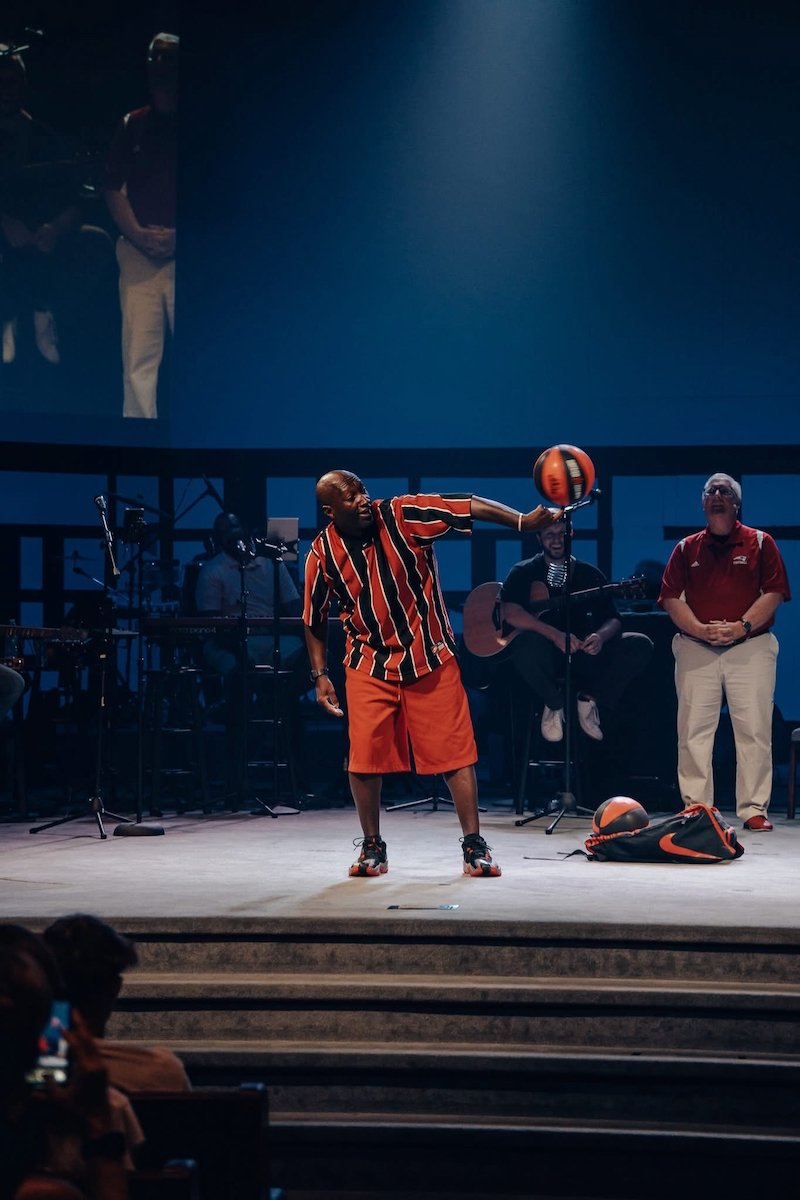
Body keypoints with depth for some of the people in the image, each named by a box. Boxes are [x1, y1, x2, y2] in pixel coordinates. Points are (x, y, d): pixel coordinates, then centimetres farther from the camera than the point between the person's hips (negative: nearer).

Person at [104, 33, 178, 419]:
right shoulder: (132, 126, 12)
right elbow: (113, 189, 11)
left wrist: (177, 238, -12)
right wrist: (139, 234, -4)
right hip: (139, 254, 2)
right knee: (138, 360, -1)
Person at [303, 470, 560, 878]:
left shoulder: (402, 515, -13)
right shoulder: (322, 553, -6)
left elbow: (469, 507, -20)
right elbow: (315, 620, 8)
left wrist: (522, 521, -32)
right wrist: (320, 675, 4)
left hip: (429, 657, -1)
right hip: (368, 666, 2)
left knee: (454, 752, -3)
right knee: (364, 758, -2)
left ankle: (474, 847, 5)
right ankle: (373, 848, 17)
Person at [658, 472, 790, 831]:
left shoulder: (760, 543, 9)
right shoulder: (686, 549, 14)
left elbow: (773, 593, 1)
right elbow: (672, 598, 6)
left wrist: (741, 627, -12)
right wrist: (701, 630, -10)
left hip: (750, 646, -2)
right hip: (696, 648, 2)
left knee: (753, 730, -5)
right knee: (694, 730, -2)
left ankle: (754, 809, -2)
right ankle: (695, 808, 2)